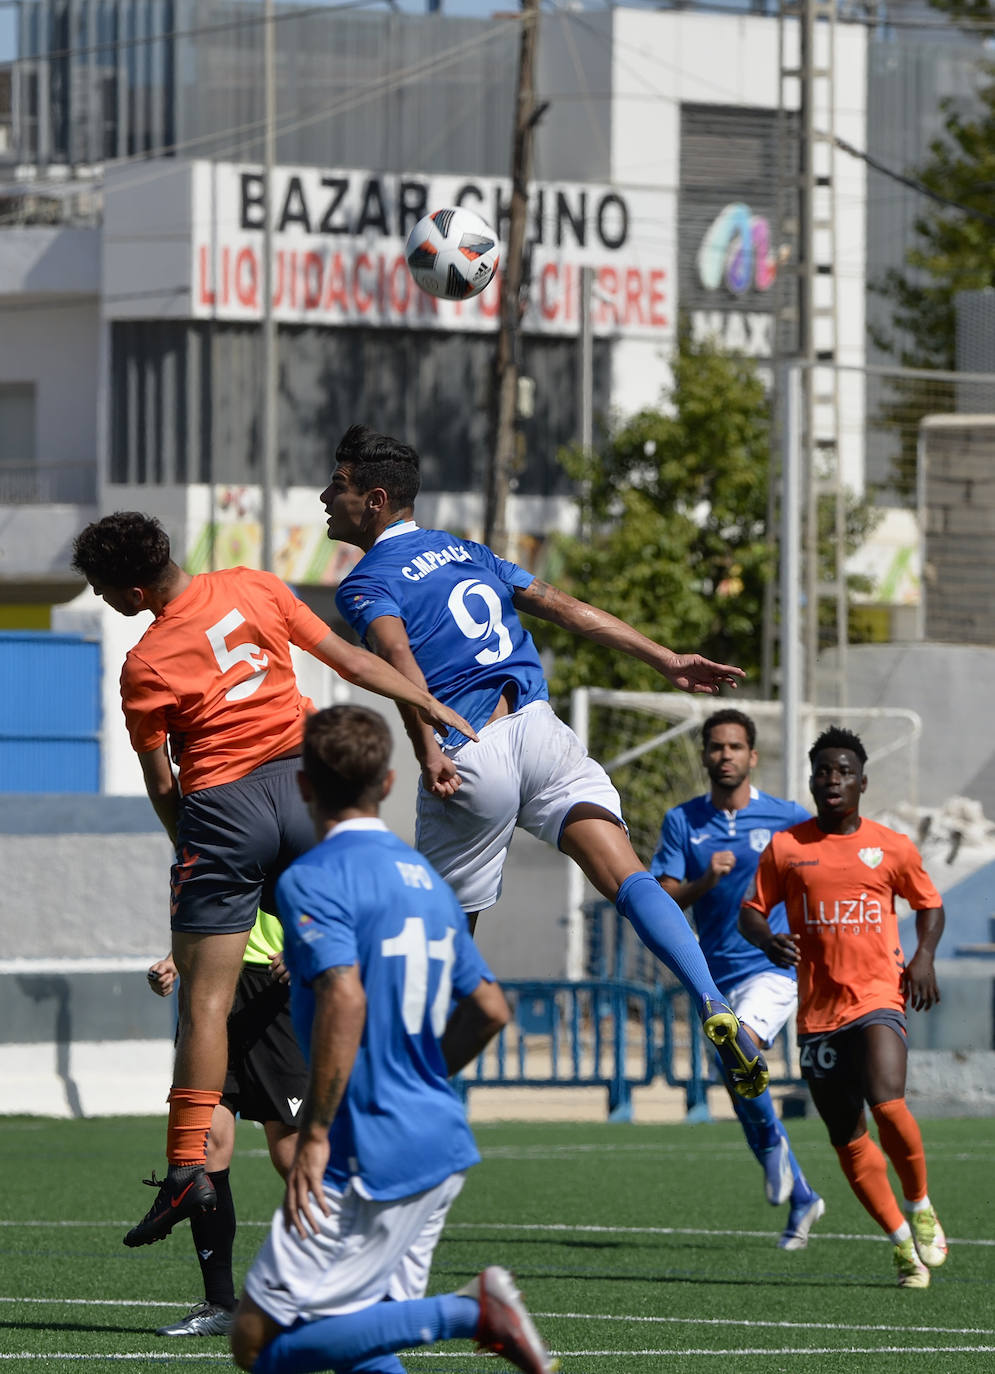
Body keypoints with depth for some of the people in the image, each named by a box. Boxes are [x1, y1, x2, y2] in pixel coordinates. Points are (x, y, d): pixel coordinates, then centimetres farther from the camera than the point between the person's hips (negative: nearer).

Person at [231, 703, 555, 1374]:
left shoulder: (313, 879, -10)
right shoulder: (423, 875, 15)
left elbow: (344, 998, -25)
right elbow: (490, 1009, 19)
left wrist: (315, 1134, -20)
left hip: (370, 1161, -8)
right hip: (441, 1146, 8)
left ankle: (467, 1313, -16)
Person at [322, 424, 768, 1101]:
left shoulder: (365, 583, 4)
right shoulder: (465, 550, 23)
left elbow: (398, 656, -16)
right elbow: (567, 607, 19)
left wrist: (429, 754, -28)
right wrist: (666, 660, 20)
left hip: (469, 761, -4)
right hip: (541, 731, 4)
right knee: (628, 878, -10)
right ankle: (716, 1011, -32)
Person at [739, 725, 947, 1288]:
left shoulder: (892, 847, 5)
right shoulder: (785, 848, 5)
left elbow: (930, 904, 18)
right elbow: (752, 911, 10)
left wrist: (924, 957, 1)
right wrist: (768, 940, -12)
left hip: (879, 998, -2)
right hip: (818, 1009, 2)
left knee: (887, 1103, -24)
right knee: (848, 1138, 2)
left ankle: (920, 1206, 0)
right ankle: (904, 1243, 14)